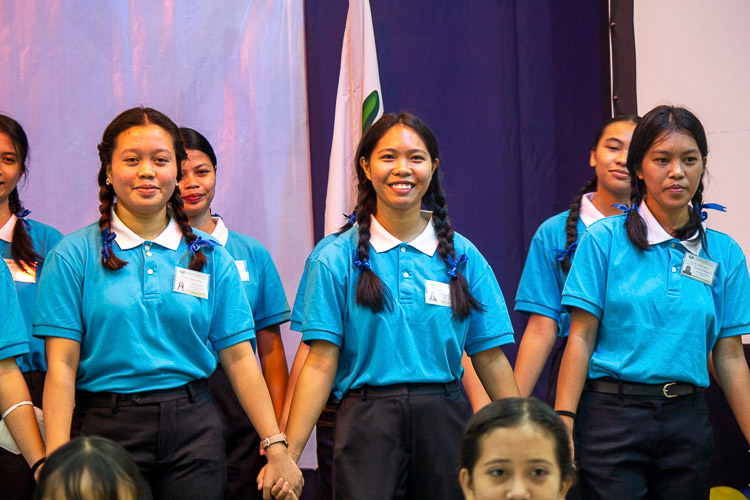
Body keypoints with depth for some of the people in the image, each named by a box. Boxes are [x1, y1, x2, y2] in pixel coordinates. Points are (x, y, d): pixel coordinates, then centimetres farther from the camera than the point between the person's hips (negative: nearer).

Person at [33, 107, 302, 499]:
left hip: (193, 427, 2)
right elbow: (61, 365, -6)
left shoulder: (210, 257, 7)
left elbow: (239, 358, 5)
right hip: (106, 429, -2)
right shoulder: (74, 255, -1)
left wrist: (276, 447, -1)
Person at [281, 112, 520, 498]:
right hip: (366, 420, -2)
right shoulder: (337, 259, 1)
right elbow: (320, 364, -3)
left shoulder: (463, 257, 7)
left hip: (444, 420, 2)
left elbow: (491, 358, 7)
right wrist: (287, 454, -11)